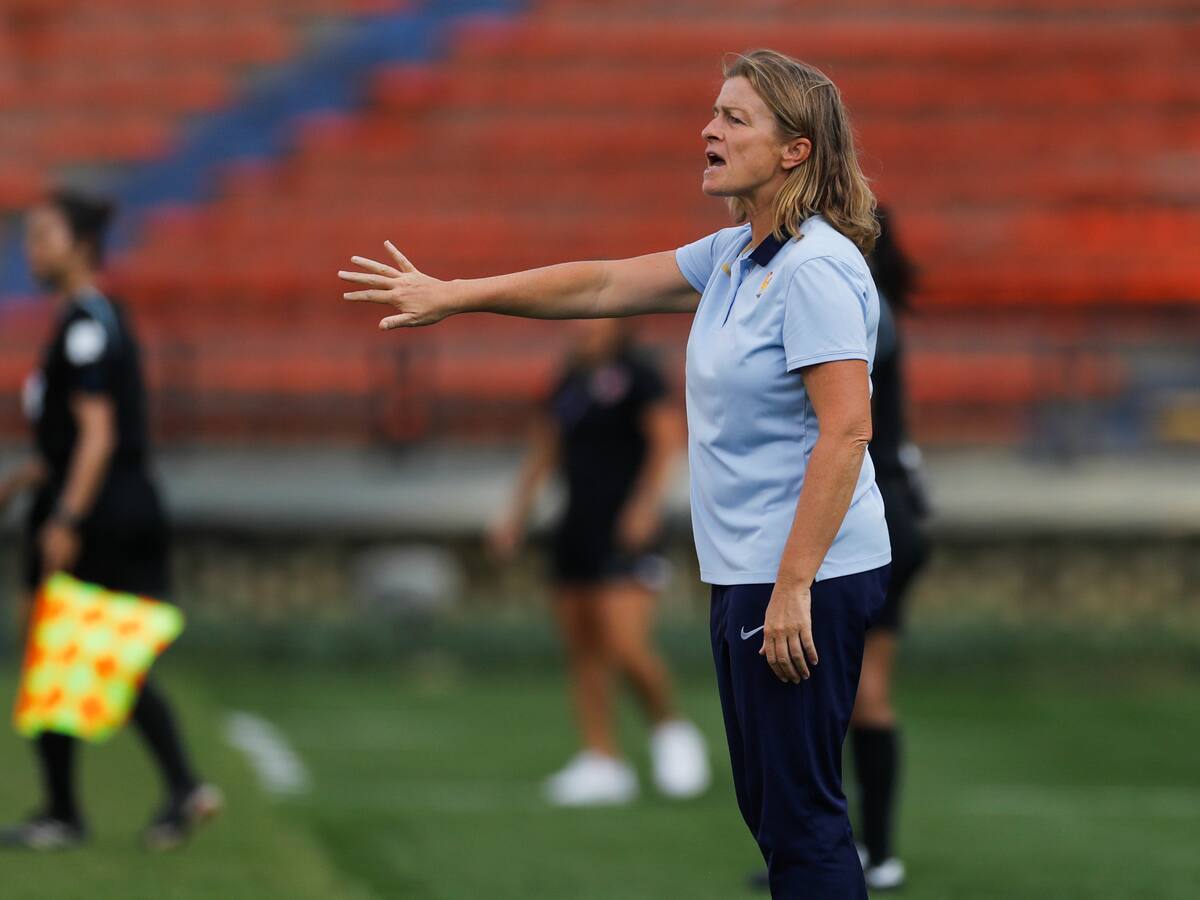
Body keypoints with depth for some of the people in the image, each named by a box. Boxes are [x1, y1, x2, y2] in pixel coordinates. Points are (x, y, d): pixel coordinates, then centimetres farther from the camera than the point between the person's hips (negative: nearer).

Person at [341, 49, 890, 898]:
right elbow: (602, 286, 20)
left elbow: (847, 431, -23)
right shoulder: (734, 256, 13)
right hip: (748, 574, 10)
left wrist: (793, 587, -25)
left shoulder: (814, 269, -17)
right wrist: (452, 296, 20)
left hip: (806, 579, -10)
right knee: (772, 806, 12)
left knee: (800, 814, -8)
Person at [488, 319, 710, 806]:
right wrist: (515, 515, 19)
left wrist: (646, 503, -23)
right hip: (578, 528, 8)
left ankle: (669, 727, 7)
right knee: (582, 651, 5)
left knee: (625, 646, -16)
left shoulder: (637, 375, -6)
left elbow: (667, 439, -14)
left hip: (624, 533, -8)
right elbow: (543, 450, 24)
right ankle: (603, 763, 10)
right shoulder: (569, 382, 15)